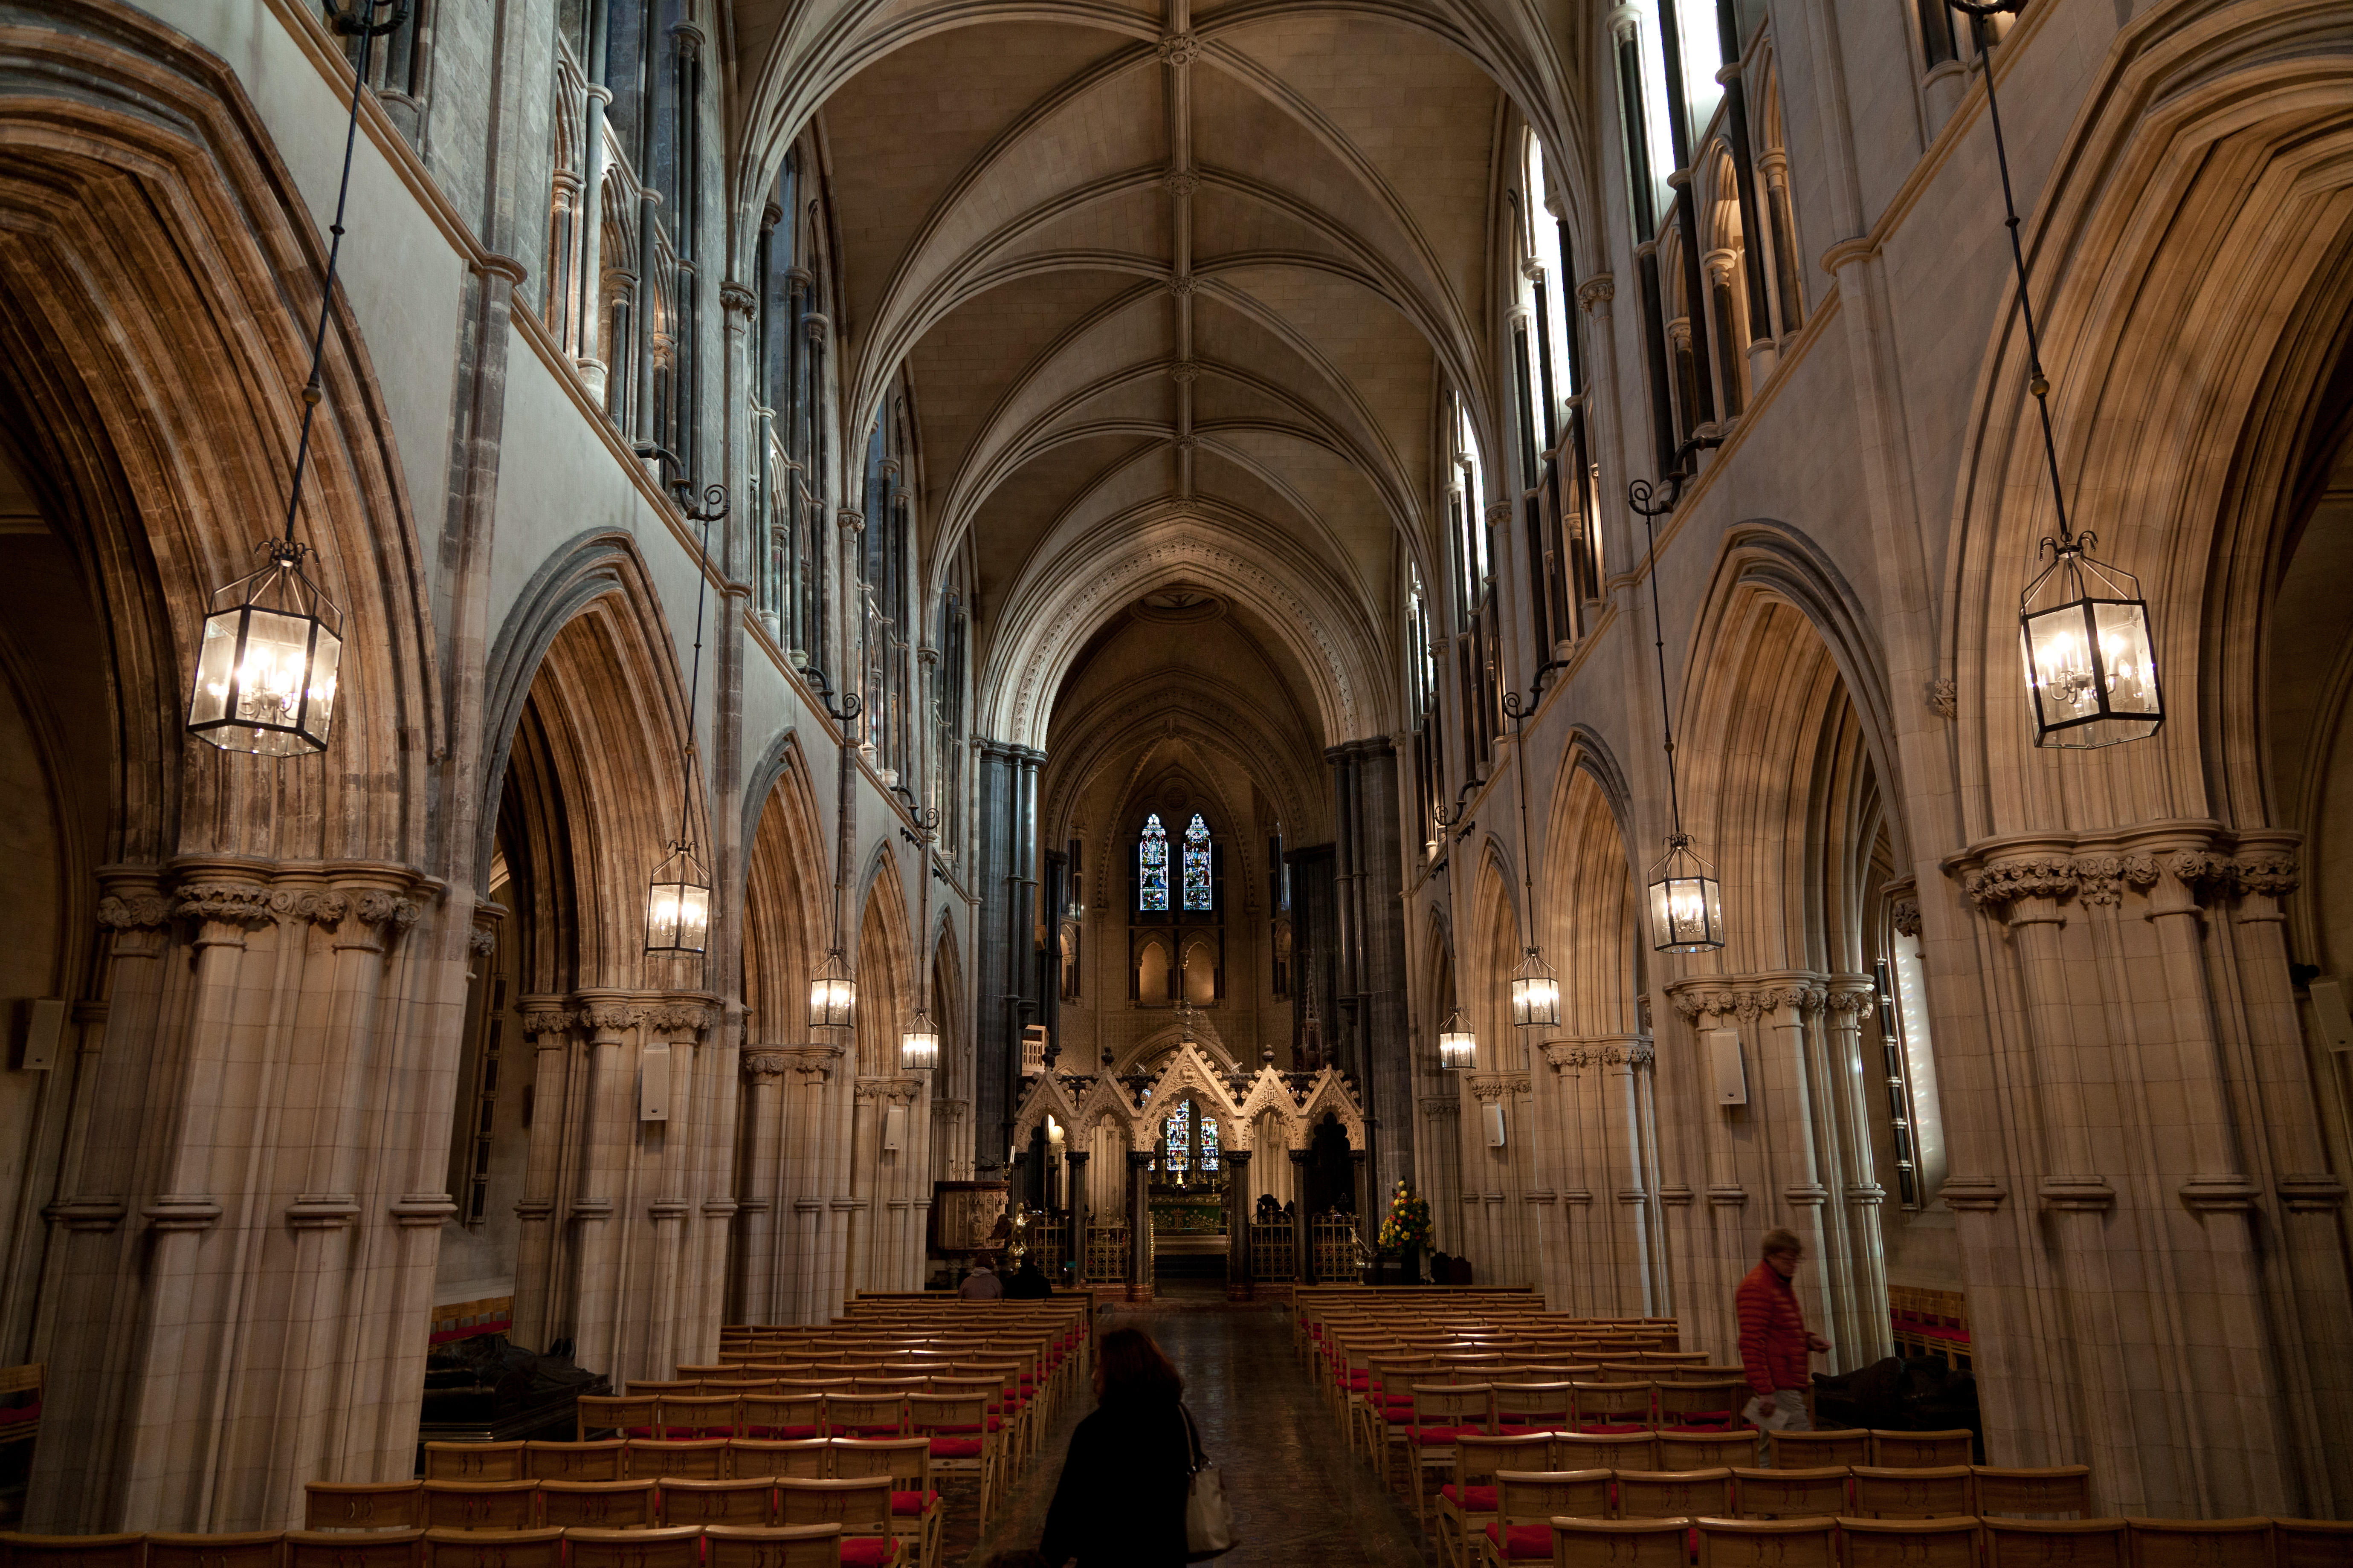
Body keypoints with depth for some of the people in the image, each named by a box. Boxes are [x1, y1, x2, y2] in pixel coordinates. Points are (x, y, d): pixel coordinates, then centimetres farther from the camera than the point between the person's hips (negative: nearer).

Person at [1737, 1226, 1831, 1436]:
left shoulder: (1783, 1284, 19)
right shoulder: (1756, 1288, -15)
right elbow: (1751, 1345, -21)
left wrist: (1808, 1340, 11)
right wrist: (1765, 1392, -24)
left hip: (1788, 1384, 10)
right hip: (1777, 1387, -10)